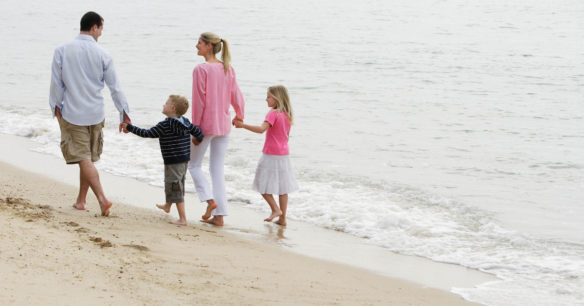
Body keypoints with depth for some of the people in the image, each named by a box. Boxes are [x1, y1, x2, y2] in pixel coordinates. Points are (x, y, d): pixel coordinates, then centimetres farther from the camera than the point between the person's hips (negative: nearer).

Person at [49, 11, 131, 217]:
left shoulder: (61, 51, -6)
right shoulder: (103, 55, -5)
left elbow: (56, 84, -2)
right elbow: (115, 87, -1)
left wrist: (56, 108, 11)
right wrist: (125, 114, 7)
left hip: (72, 114, -2)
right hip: (95, 114, 2)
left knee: (84, 158, -3)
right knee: (89, 157, 15)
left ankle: (102, 198, -17)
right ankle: (81, 200, 23)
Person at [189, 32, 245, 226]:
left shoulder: (201, 69, -15)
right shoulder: (228, 69, 4)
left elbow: (199, 101, -15)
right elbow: (236, 96, 10)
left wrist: (195, 127, -9)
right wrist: (239, 115, 28)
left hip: (206, 124, -6)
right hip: (224, 125, 6)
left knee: (194, 164, 12)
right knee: (217, 168, 11)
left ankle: (209, 199, -7)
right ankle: (219, 215, 8)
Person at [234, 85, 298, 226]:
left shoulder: (273, 113, -15)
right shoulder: (287, 114, 9)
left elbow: (261, 129, -30)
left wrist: (242, 125, -34)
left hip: (271, 155, -8)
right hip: (284, 155, 8)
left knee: (263, 185, 2)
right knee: (282, 187, 10)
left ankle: (275, 209, -7)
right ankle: (282, 218, 12)